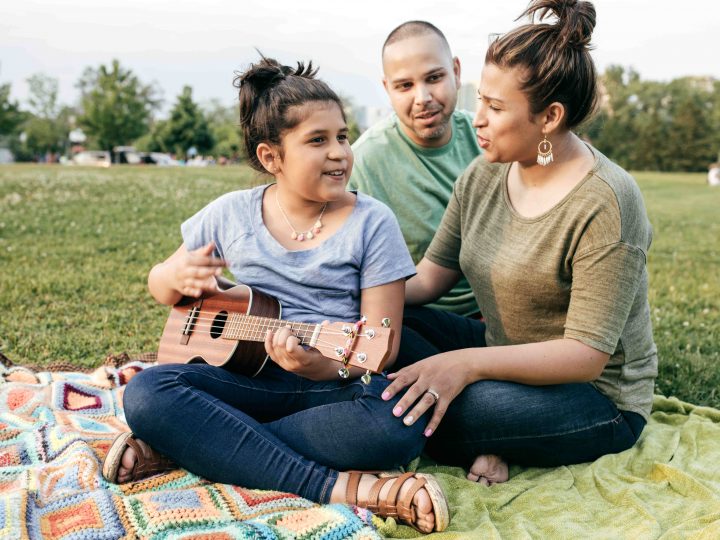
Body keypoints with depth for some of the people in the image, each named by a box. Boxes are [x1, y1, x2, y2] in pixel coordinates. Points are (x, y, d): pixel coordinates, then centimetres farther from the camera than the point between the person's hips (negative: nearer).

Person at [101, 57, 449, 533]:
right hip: (249, 377, 2)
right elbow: (159, 286, 17)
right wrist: (177, 275, -9)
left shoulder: (372, 222, -3)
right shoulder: (231, 215, 4)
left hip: (335, 382, -1)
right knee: (146, 393, -25)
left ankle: (189, 446, -23)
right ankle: (339, 485, -26)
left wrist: (326, 365, -28)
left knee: (400, 421, -34)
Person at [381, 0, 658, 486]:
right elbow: (432, 274, 2)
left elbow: (586, 354, -26)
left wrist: (468, 362, -36)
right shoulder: (483, 176, -1)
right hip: (507, 355, 8)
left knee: (427, 409, -34)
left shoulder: (605, 203, -23)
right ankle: (482, 443, -12)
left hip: (600, 397, -7)